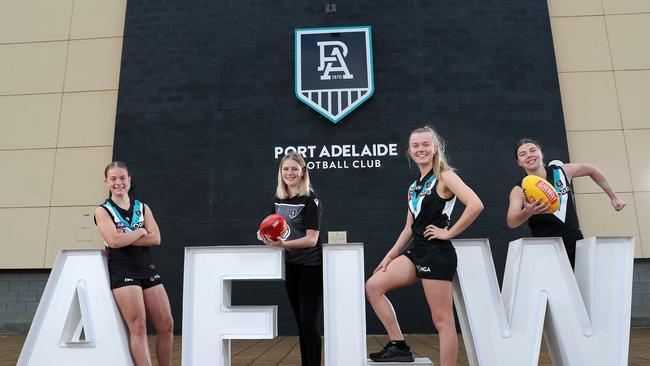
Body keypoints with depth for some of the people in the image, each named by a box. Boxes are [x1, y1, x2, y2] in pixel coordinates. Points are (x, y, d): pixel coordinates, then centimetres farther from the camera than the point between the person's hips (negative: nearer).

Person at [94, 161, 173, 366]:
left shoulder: (142, 208, 13)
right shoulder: (103, 211, 3)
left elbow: (156, 239, -1)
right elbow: (114, 241, -14)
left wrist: (125, 238, -9)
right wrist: (140, 231, -2)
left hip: (148, 268, 4)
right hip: (122, 271, -4)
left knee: (166, 325, 3)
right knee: (138, 328, -9)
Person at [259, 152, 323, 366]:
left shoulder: (310, 199, -14)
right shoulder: (279, 199, 5)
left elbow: (311, 239, -20)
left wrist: (283, 244, -31)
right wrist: (267, 235, -3)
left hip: (311, 266, -6)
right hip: (290, 265, 7)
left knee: (310, 321, -3)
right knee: (300, 320, 14)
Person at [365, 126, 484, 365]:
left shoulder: (445, 176, -6)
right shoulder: (415, 186, 16)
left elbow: (475, 205, -22)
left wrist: (449, 232, -15)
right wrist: (389, 256, 12)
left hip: (437, 252, -8)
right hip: (417, 251, 8)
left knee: (442, 320, -1)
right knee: (373, 286, -2)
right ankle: (399, 346, 7)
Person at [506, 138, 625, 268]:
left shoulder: (561, 171, 0)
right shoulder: (519, 190, -10)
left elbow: (591, 170, 19)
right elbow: (511, 222, -25)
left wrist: (613, 197, 25)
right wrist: (527, 212, -46)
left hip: (575, 244, 3)